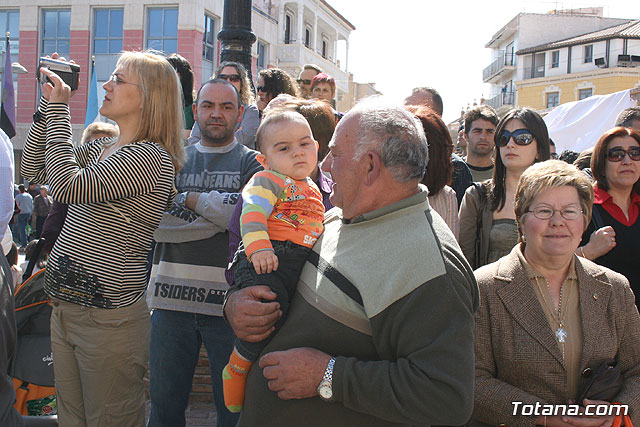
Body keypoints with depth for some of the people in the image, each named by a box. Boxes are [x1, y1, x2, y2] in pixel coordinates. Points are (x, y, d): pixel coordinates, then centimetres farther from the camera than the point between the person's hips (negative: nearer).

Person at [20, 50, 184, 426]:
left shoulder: (151, 158, -17)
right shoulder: (103, 148, 13)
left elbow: (66, 186, -25)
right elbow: (34, 168, 17)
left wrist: (58, 111, -16)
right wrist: (50, 105, 8)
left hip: (109, 318, -9)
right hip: (66, 308, 9)